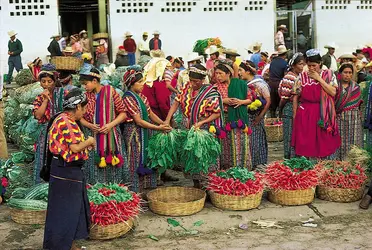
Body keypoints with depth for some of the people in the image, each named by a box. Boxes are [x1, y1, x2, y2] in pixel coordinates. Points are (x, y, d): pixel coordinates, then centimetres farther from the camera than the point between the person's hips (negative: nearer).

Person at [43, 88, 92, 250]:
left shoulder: (63, 119, 13)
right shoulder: (67, 122, -20)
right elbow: (75, 148, -23)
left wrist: (85, 145, 11)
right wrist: (89, 141, -7)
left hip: (68, 170, 11)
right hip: (66, 171, -11)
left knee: (74, 207, 18)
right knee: (64, 209, -1)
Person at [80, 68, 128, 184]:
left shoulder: (110, 91, -3)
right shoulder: (86, 95, 7)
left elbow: (123, 113, -2)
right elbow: (80, 117, 12)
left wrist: (110, 125, -15)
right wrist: (90, 125, -8)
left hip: (111, 136, -2)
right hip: (93, 137, 2)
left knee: (112, 165, 0)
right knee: (94, 167, 0)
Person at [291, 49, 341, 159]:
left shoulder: (329, 75, 3)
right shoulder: (302, 76, 5)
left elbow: (333, 92, -10)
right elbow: (296, 97, 7)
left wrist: (319, 79, -10)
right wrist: (295, 115, 3)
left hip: (323, 116, -1)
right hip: (305, 115, 1)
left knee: (324, 145, 2)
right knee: (305, 145, 2)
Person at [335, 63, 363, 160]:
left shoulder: (356, 87, 11)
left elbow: (359, 105, 13)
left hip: (354, 119, 2)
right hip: (340, 119, -2)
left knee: (353, 143, 0)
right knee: (340, 143, -2)